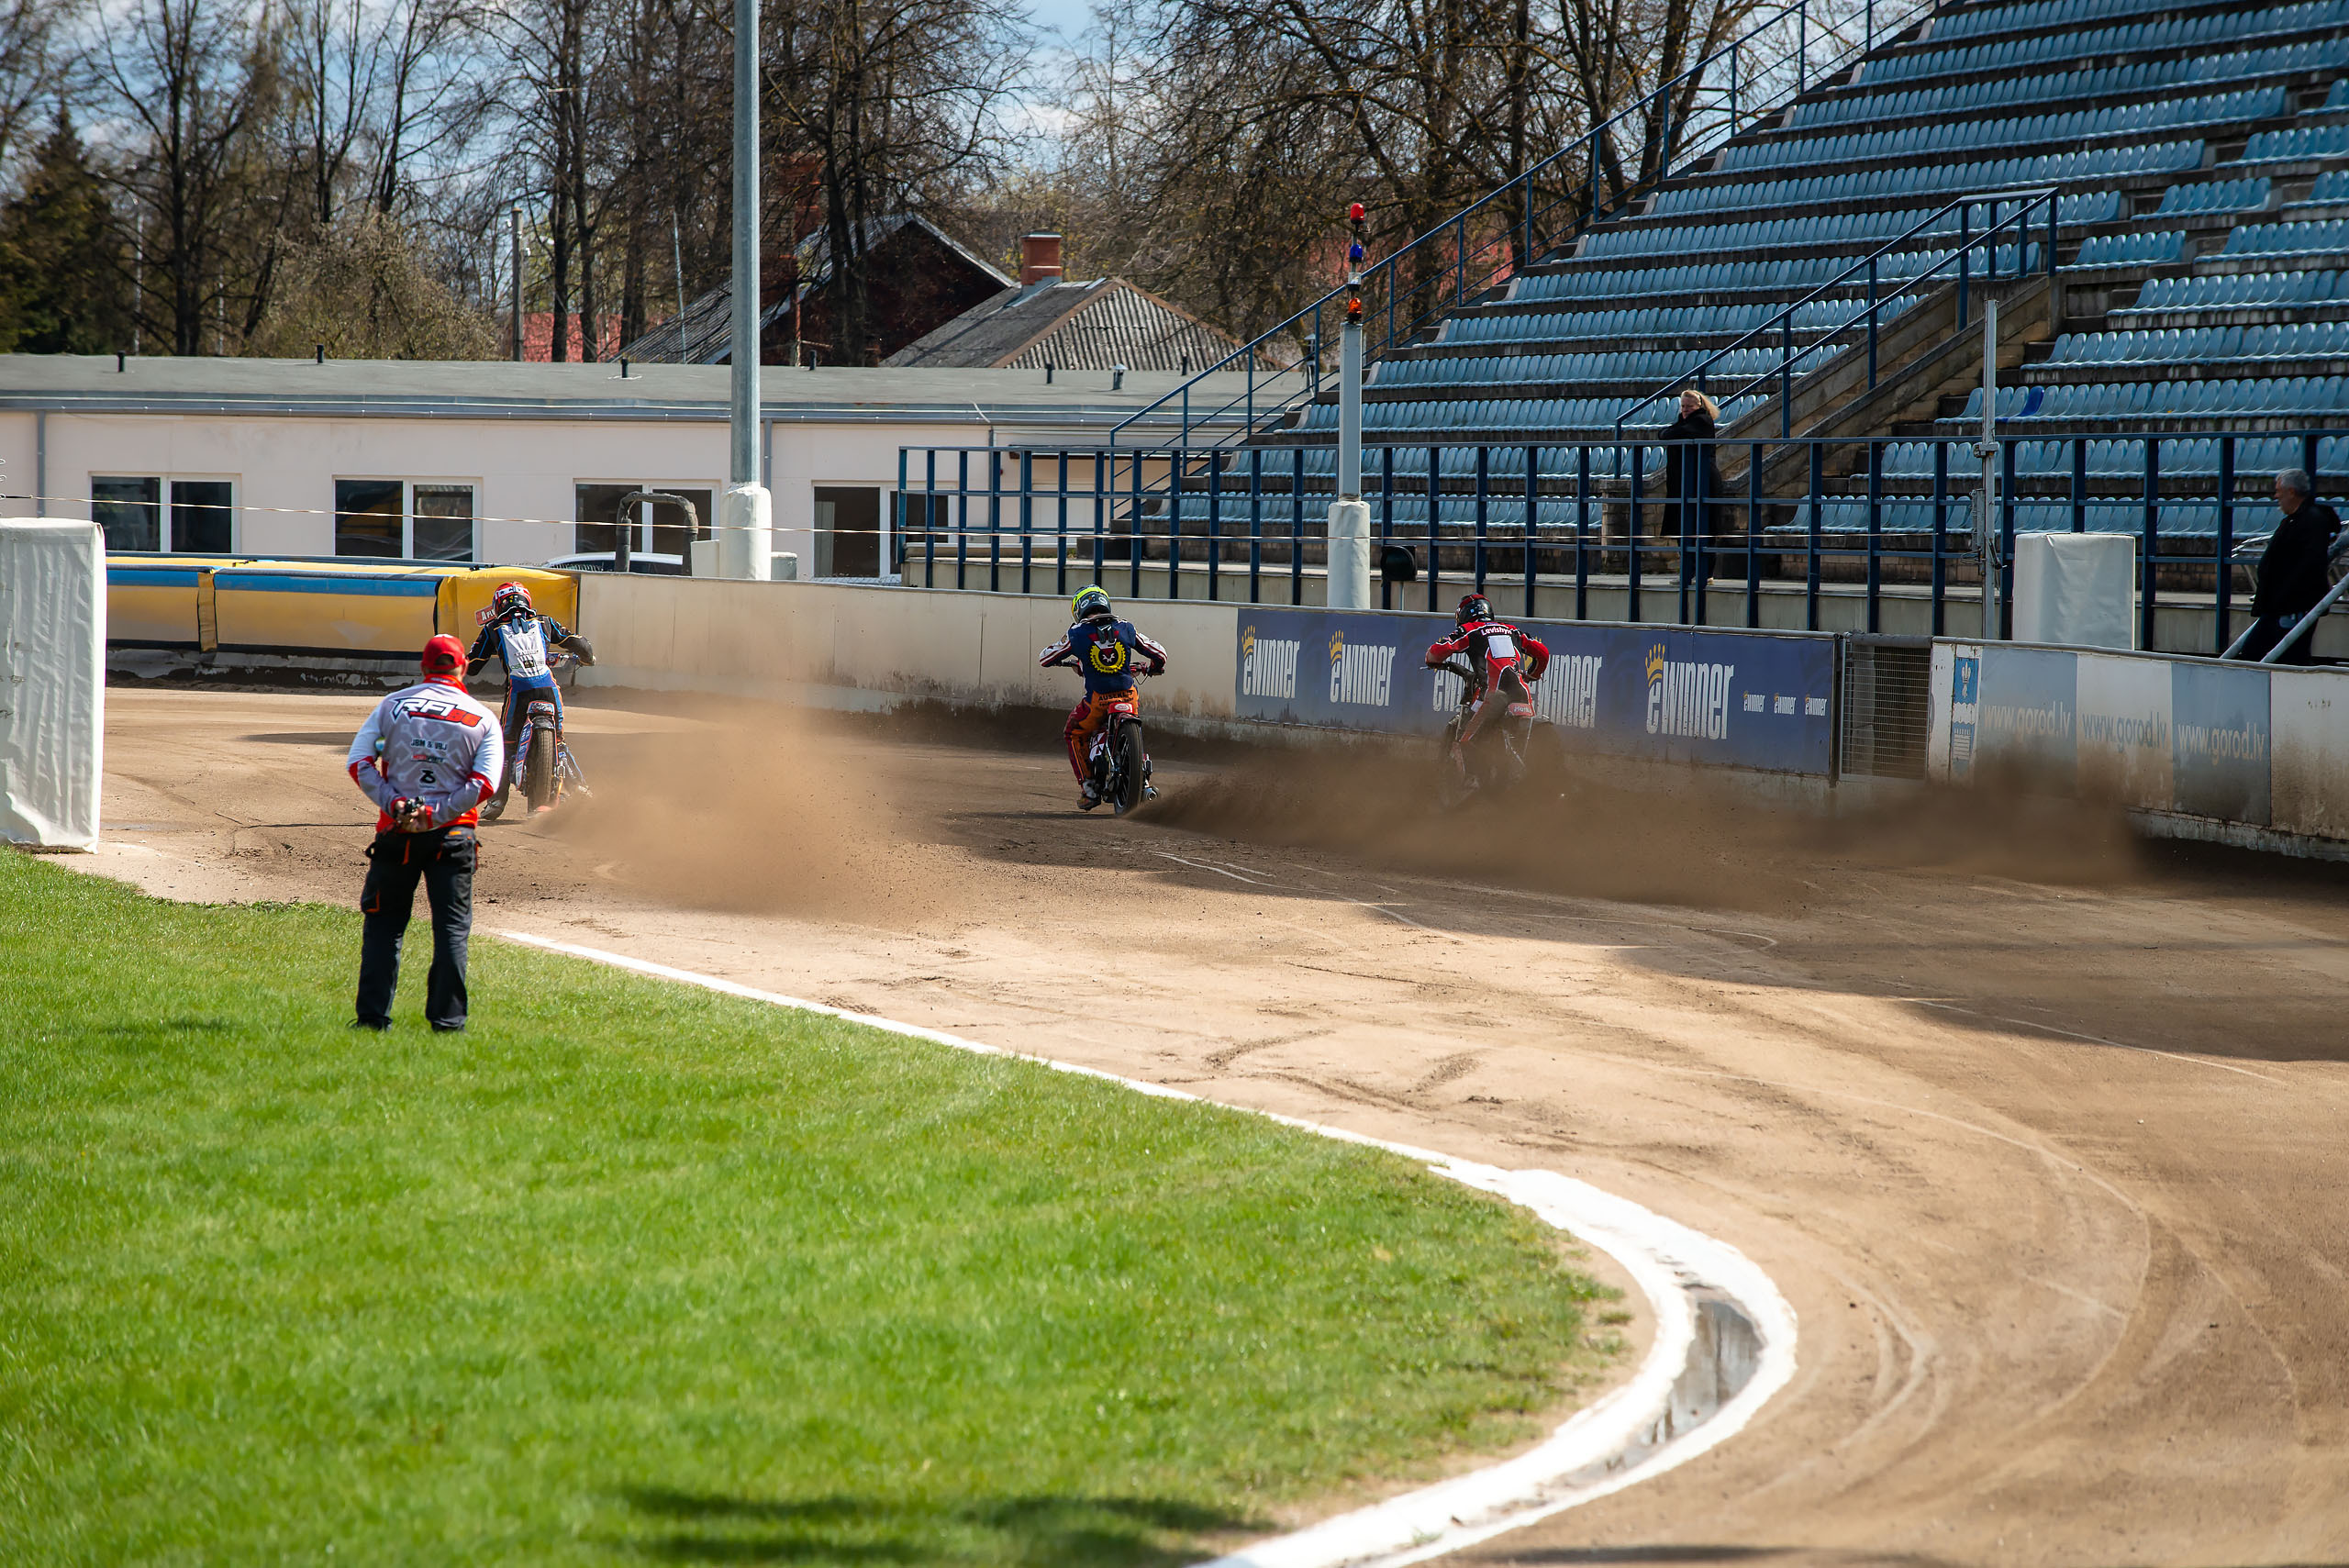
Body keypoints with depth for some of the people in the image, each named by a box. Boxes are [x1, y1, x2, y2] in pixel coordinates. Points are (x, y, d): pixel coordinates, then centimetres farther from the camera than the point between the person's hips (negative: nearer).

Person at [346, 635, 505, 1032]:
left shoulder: (392, 705, 5)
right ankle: (447, 1019, 1)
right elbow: (484, 784, -9)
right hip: (452, 835, -1)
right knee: (451, 928, 6)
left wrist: (394, 803, -10)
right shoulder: (483, 719, 3)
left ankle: (373, 1016, 5)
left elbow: (360, 763, -4)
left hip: (396, 835, 1)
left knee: (383, 924, 10)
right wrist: (435, 814, -11)